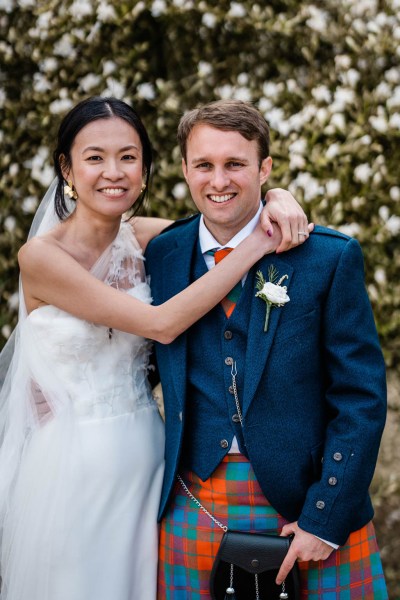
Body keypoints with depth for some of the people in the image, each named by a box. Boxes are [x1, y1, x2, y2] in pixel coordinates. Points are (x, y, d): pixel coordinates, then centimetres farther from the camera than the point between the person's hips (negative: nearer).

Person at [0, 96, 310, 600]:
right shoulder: (41, 257, -16)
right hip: (71, 464, -4)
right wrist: (256, 245, -23)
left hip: (143, 458, 5)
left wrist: (278, 200, -16)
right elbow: (162, 323, -23)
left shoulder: (144, 239, -1)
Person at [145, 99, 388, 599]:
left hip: (312, 506, -2)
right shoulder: (159, 255, 3)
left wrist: (326, 516, -11)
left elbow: (362, 396, -7)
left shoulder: (332, 258, -6)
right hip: (193, 511, 2)